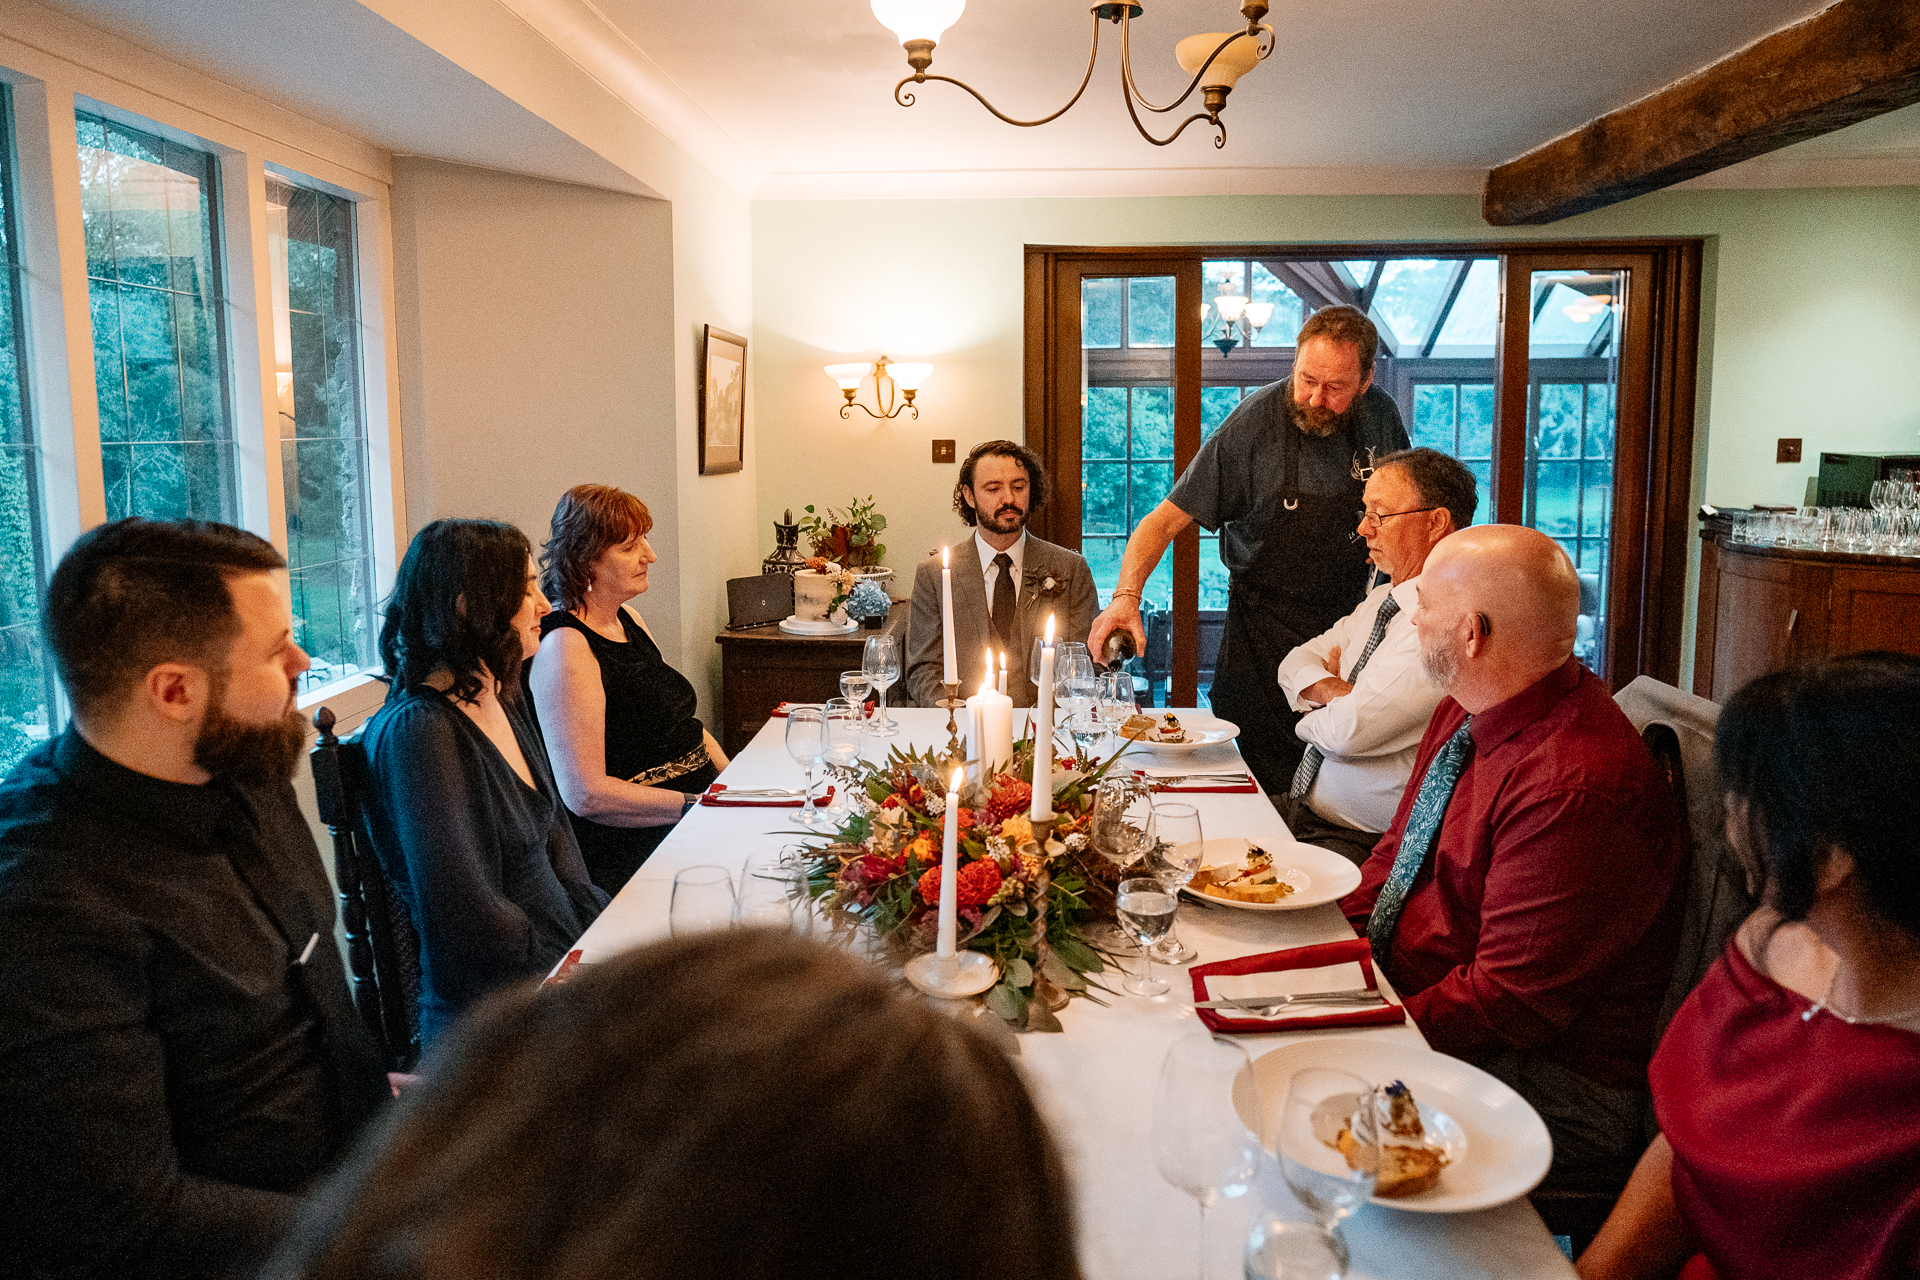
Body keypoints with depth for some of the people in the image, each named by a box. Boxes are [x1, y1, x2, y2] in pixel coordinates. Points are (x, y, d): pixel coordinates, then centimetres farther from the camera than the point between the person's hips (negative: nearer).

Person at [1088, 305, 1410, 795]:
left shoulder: (1380, 417, -3)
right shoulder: (1252, 425, -16)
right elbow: (1166, 518, -16)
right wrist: (1127, 596, -31)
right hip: (1265, 637, -3)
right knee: (1265, 789, -3)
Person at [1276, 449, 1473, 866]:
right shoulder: (1382, 600, 12)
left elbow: (1350, 731, -26)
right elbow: (1295, 664, 14)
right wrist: (1336, 691, -9)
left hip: (1364, 845, -9)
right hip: (1302, 808, 9)